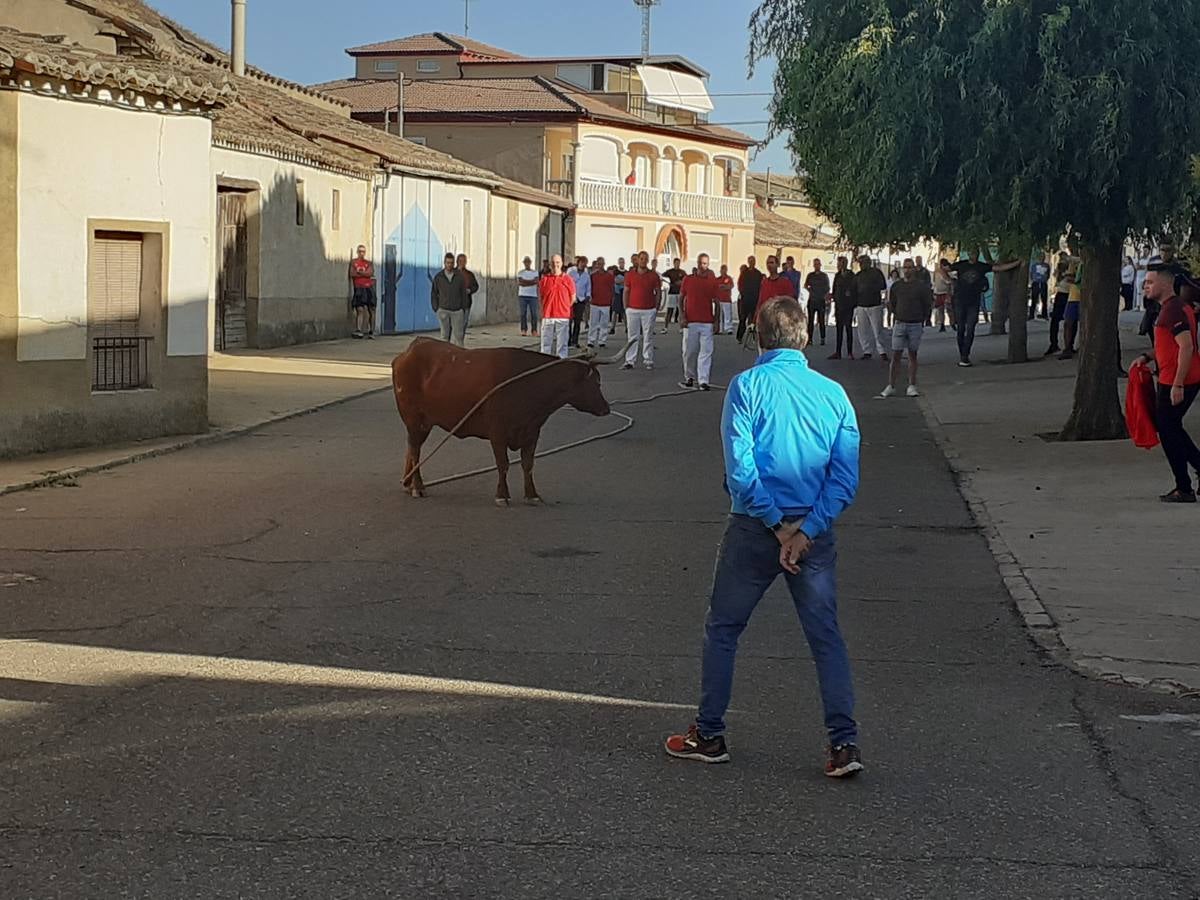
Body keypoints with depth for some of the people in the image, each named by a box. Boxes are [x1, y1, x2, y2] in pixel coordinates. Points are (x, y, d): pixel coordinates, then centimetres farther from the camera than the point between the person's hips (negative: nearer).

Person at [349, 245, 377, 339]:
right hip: (359, 289, -2)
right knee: (360, 309, -14)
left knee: (371, 310, 1)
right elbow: (352, 274, -4)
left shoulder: (369, 263, 13)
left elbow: (370, 273, -5)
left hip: (369, 288, 3)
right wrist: (365, 273, -2)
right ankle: (358, 330, -18)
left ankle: (371, 332, 7)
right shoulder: (353, 262, 10)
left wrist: (359, 272, -5)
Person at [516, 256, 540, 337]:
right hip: (522, 296, 0)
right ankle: (524, 330, 0)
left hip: (533, 296, 0)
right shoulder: (520, 273, 10)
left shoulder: (535, 272, 11)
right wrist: (531, 282, -8)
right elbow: (520, 283, -5)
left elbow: (536, 281, -6)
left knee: (534, 314, -5)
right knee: (523, 313, -2)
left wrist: (525, 282, -9)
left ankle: (534, 330, -2)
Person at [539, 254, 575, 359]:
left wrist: (563, 307, 9)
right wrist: (546, 309, 8)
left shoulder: (568, 279, 1)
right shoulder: (544, 279, 5)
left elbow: (573, 298, 9)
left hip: (563, 316, -1)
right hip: (547, 316, 1)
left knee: (562, 342, 1)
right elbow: (541, 296, 13)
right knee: (546, 342, 4)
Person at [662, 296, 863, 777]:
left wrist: (777, 524, -10)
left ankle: (709, 735, 19)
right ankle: (844, 744, 1)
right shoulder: (833, 393, 1)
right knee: (826, 636, 7)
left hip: (755, 527, -2)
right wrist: (806, 530, -8)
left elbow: (739, 469, -16)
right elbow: (846, 477, -4)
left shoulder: (747, 386, -8)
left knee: (722, 629, 12)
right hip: (814, 528, 2)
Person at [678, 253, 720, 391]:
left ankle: (703, 381, -6)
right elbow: (681, 299, 10)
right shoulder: (688, 280, 5)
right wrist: (682, 316, 0)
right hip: (690, 322, 1)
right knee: (689, 351, 6)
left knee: (706, 351, -6)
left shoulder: (712, 281, 4)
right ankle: (690, 377, 20)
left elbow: (717, 302, 7)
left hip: (707, 322, -1)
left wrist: (717, 320, 1)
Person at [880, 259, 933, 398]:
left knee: (912, 355, 6)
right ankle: (891, 386, 0)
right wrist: (897, 316, 9)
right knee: (895, 355, -2)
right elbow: (891, 304, 17)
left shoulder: (922, 286, -2)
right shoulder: (896, 286, 5)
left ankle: (911, 387, 9)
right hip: (899, 324, 1)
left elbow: (928, 305, 4)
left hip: (915, 325, -1)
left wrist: (922, 320, 6)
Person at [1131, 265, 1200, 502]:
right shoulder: (1174, 307, 15)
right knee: (1171, 428, 19)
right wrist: (1147, 357, 15)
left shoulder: (1173, 310, -18)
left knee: (1168, 430, -1)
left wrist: (1178, 385, -25)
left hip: (1175, 382, -10)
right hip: (1172, 380, 10)